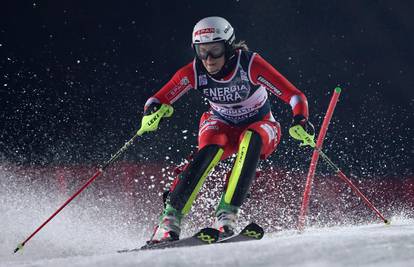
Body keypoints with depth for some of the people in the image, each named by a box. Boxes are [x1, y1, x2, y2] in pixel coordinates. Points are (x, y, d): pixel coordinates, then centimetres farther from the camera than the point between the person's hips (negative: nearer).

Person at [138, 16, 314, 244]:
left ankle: (227, 213, -35)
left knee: (250, 140, -36)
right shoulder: (194, 72, -19)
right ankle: (171, 217, -31)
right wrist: (153, 112, -41)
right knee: (210, 150, -32)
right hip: (221, 127, 1)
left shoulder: (250, 64, -27)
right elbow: (158, 100, -17)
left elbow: (294, 96, -30)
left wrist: (300, 121, -50)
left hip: (260, 126, -1)